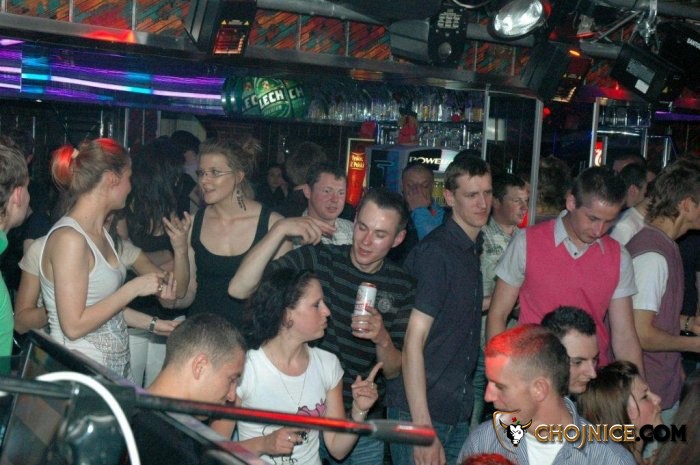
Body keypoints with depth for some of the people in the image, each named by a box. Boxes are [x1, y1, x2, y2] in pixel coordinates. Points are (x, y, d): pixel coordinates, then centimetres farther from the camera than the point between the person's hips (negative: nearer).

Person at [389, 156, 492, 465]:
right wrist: (422, 428, -23)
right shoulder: (436, 251, -15)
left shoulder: (471, 249, 11)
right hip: (421, 414, -8)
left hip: (458, 415, 8)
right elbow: (413, 340, -20)